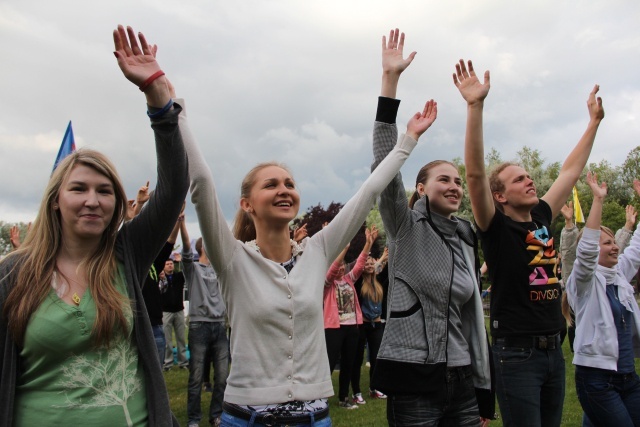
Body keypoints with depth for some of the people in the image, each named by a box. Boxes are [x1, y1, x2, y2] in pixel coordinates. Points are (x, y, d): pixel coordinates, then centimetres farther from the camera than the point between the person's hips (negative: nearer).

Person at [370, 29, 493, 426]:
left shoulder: (466, 240, 10)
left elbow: (474, 316, 13)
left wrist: (484, 393, 13)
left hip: (461, 380, 5)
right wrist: (390, 80, -25)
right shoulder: (406, 226, -4)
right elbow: (385, 164, -20)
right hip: (412, 378, -5)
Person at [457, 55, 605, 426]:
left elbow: (571, 172, 19)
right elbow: (475, 173, -25)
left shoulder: (542, 219, 8)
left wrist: (595, 120, 27)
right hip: (517, 354, -7)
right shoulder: (496, 228, -10)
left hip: (554, 351, 7)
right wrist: (476, 106, -31)